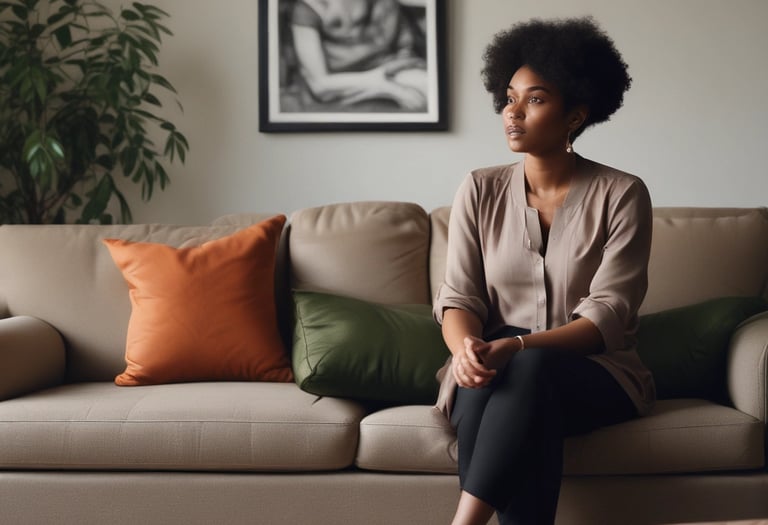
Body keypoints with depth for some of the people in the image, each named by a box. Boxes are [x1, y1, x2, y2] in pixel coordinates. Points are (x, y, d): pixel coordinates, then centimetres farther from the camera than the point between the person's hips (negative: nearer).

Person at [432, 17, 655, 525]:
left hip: (594, 372, -2)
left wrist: (515, 347, -29)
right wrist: (467, 348, -26)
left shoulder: (622, 194, -4)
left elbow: (608, 315, -12)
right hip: (498, 369, 2)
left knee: (530, 372, -37)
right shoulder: (480, 191, 5)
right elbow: (458, 296, 0)